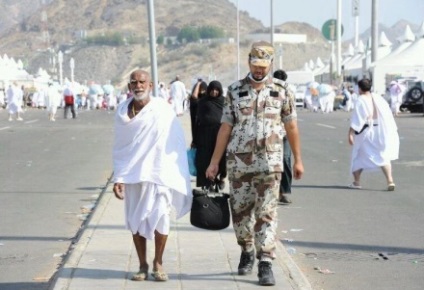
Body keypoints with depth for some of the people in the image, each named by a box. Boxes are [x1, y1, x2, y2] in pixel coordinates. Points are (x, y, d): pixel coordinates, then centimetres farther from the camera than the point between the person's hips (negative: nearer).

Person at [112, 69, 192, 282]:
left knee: (160, 217, -8)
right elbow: (119, 148, 8)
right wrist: (118, 177, 2)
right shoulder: (122, 112, 3)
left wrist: (173, 176, -9)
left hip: (158, 173, -2)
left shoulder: (162, 109, -4)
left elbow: (176, 143, -4)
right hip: (133, 175, 3)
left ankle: (158, 263, 11)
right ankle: (143, 265, 18)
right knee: (135, 220, 4)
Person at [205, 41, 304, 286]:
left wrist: (298, 160, 6)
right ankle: (247, 252, 31)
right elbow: (225, 128, 4)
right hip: (239, 162, 2)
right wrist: (215, 162, 2)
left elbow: (291, 127, 6)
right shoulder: (235, 91, 3)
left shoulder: (281, 89, 2)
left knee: (267, 213, -4)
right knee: (240, 210, 9)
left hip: (270, 163, -1)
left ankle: (266, 264, -3)